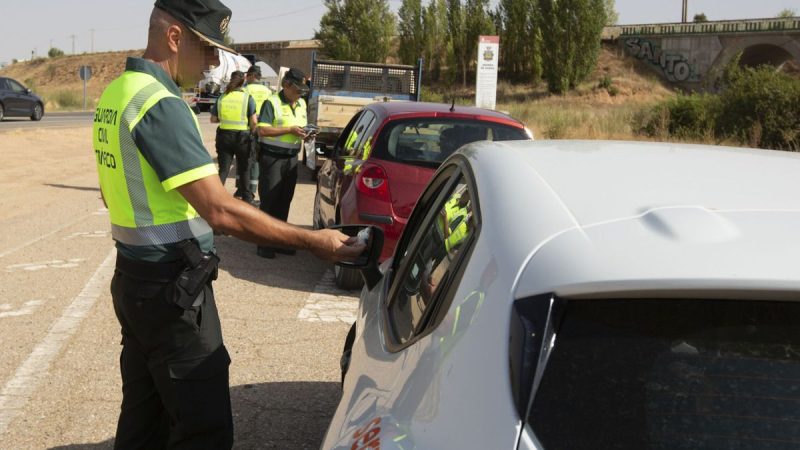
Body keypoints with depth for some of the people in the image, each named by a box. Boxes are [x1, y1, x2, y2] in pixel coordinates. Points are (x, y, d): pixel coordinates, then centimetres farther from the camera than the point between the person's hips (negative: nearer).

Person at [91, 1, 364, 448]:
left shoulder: (117, 93, 10)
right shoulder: (161, 105, -21)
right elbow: (221, 211, -26)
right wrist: (314, 241, -22)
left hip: (134, 277, 10)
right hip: (171, 289, -10)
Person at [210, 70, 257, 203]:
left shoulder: (222, 97, 2)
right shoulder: (247, 97, -6)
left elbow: (213, 119, 5)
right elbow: (253, 121, -10)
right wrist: (251, 131, 8)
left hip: (224, 136, 2)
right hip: (242, 137, -2)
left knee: (223, 169, 7)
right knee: (244, 169, 15)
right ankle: (246, 197, 25)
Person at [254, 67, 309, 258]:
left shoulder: (301, 104, 13)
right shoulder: (272, 103, -11)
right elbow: (262, 130, -19)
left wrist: (306, 134, 0)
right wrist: (290, 130, -21)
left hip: (291, 158, 7)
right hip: (272, 157, -7)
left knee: (284, 200, 12)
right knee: (269, 201, -3)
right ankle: (264, 244, 3)